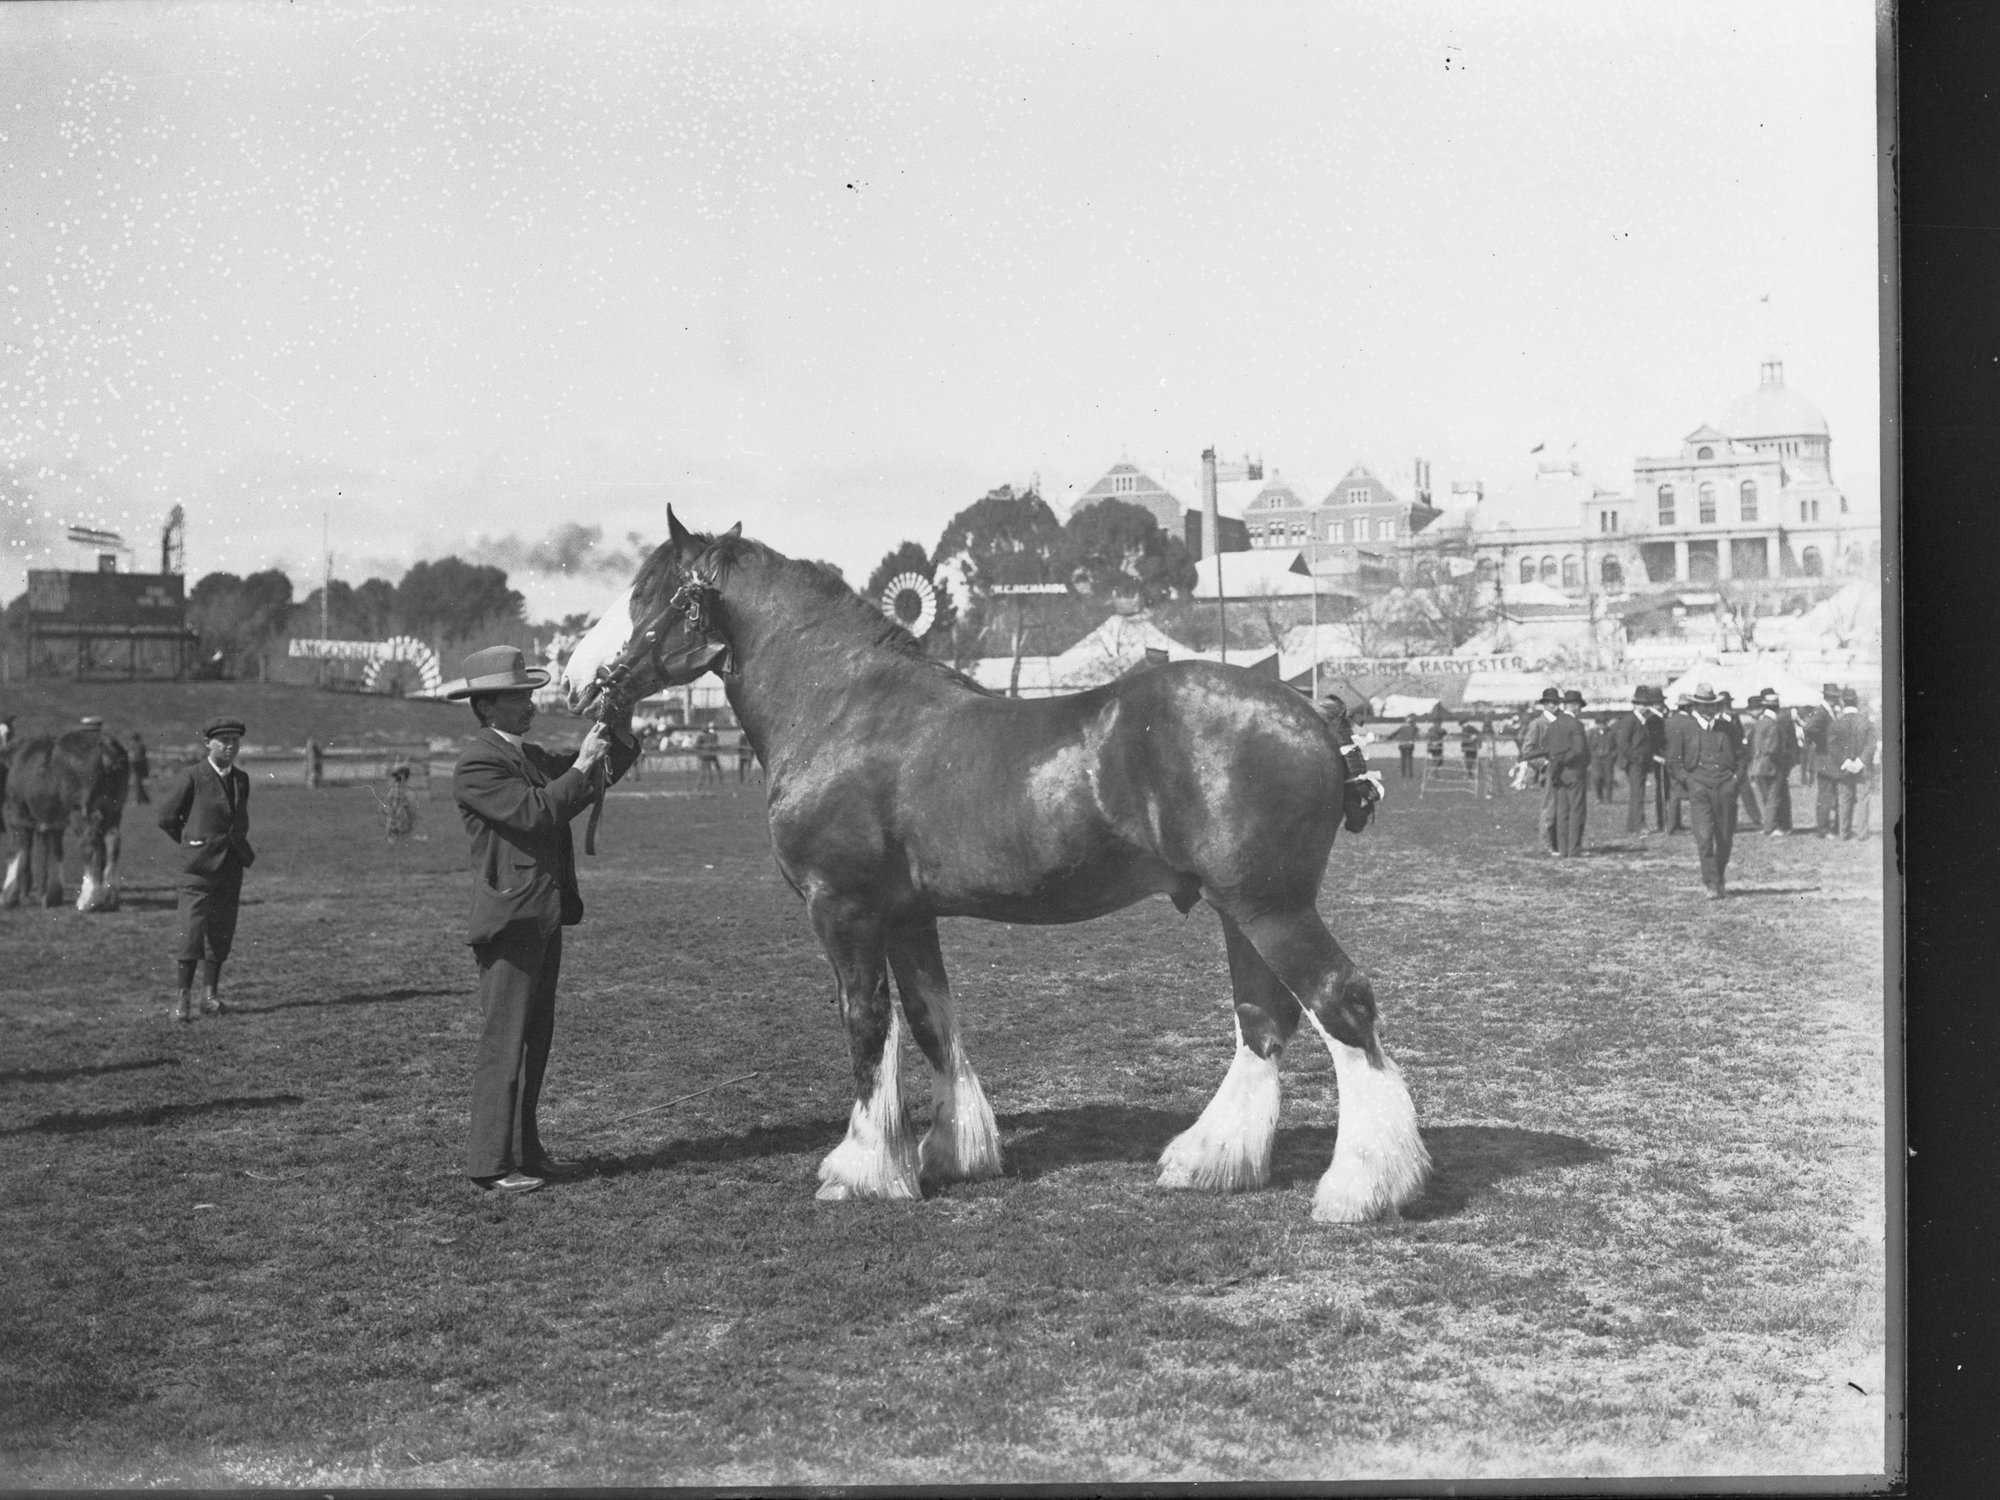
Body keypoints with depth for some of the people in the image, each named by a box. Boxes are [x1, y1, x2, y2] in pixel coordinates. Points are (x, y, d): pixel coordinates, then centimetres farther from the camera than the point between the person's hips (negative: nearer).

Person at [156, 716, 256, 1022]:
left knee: (222, 933, 7)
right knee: (192, 931, -10)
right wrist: (191, 844, 5)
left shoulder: (241, 780, 11)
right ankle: (182, 999, -8)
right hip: (199, 866, -5)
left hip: (231, 867, 6)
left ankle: (210, 994, 14)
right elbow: (166, 817, -2)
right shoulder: (192, 777, -7)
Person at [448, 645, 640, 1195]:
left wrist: (619, 739, 2)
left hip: (544, 918, 9)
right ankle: (490, 1162, -1)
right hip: (510, 920, -9)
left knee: (535, 1039, 14)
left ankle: (523, 1147, 23)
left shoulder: (532, 757, 17)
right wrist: (581, 767, -16)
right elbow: (533, 812, -22)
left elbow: (603, 776, 19)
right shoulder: (476, 766, -12)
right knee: (503, 1042, -5)